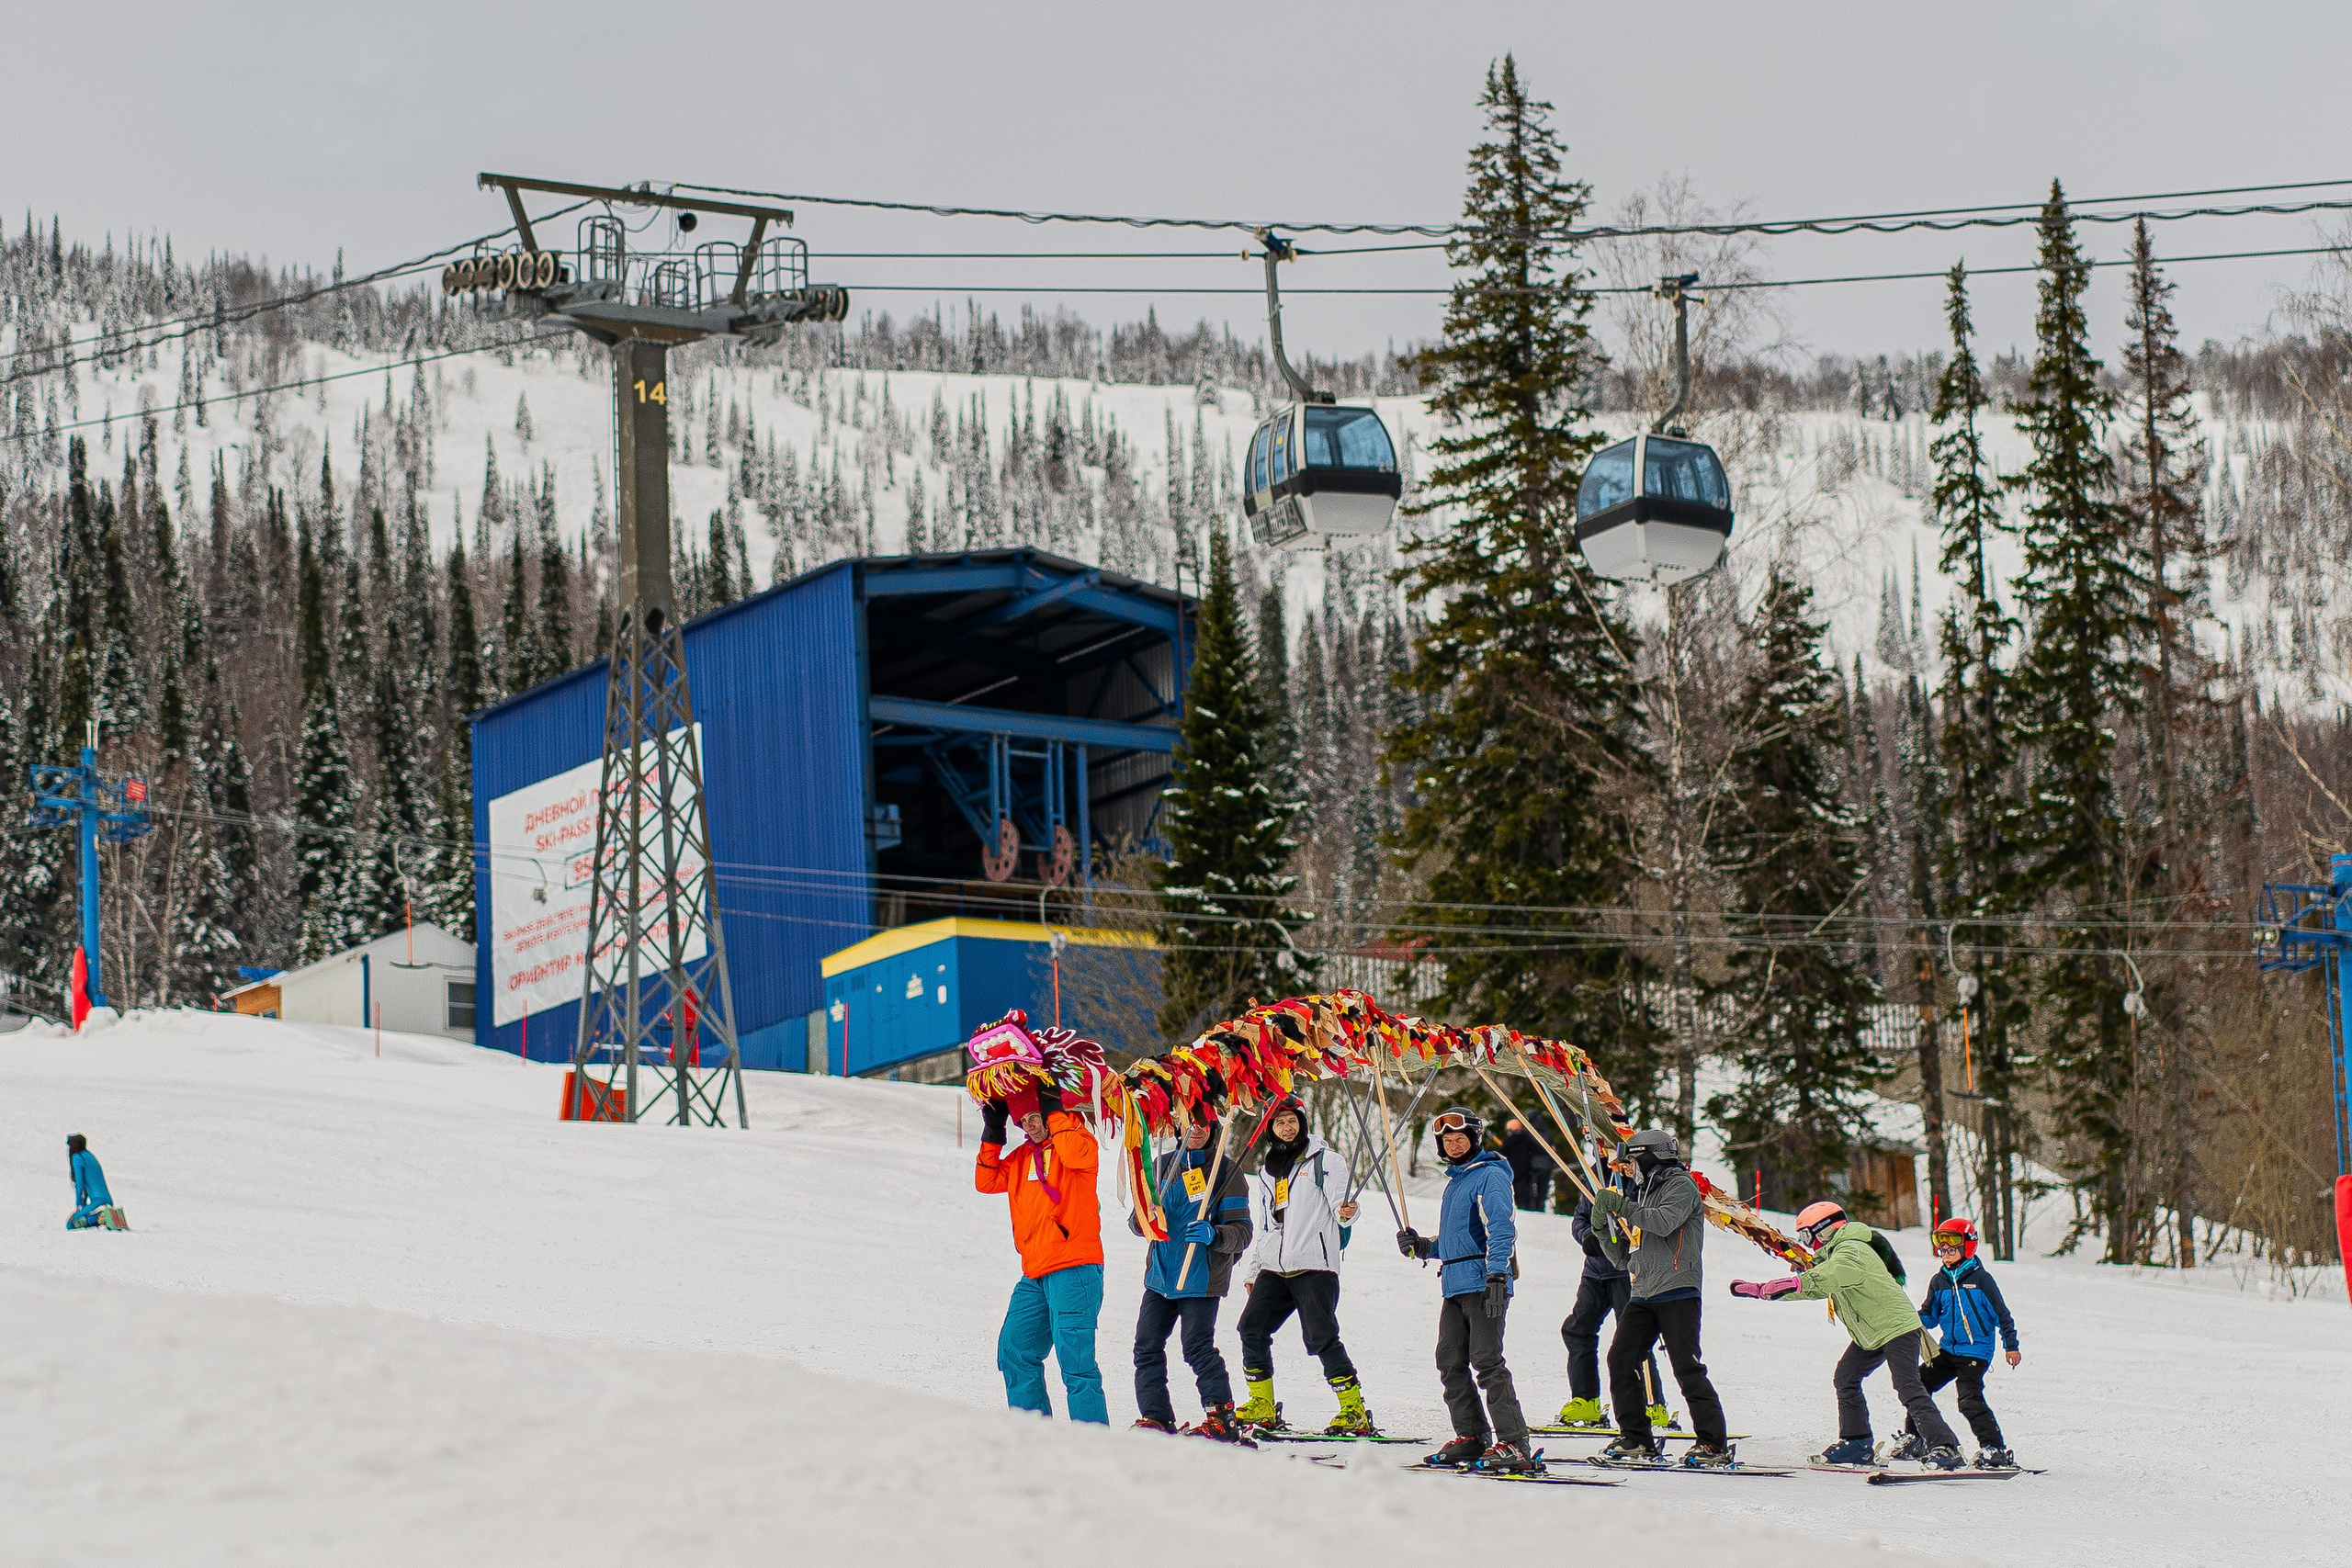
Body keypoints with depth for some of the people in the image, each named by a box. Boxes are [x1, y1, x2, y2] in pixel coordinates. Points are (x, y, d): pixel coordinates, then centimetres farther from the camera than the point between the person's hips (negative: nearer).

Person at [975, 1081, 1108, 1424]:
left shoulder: (1077, 1138, 0)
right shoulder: (1022, 1157, 20)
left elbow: (1076, 1154, -23)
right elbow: (986, 1181, 18)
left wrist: (1053, 1112, -13)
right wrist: (992, 1134, 10)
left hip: (1074, 1268, -8)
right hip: (1035, 1274, 8)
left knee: (1074, 1357, -15)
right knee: (1015, 1351, 9)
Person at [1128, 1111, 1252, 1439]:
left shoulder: (1225, 1172, -2)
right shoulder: (1163, 1165, 11)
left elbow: (1242, 1231, -6)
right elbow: (1136, 1221, 14)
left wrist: (1213, 1235, -26)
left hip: (1201, 1277, -5)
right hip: (1160, 1274, 5)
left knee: (1198, 1348, -15)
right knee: (1147, 1347, 2)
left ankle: (1222, 1419, -10)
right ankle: (1156, 1418, 10)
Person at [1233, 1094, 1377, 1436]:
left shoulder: (1325, 1160, 3)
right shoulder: (1265, 1171, 21)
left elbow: (1339, 1204, -5)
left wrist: (1346, 1213, -29)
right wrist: (1251, 1270, 26)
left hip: (1314, 1266, -6)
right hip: (1274, 1269, 6)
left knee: (1321, 1337, -13)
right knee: (1251, 1328, -2)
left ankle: (1355, 1410, -10)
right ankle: (1263, 1405, 10)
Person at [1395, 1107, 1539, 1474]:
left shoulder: (1490, 1176, -6)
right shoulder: (1455, 1181, 23)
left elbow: (1499, 1229, -17)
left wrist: (1497, 1274, -27)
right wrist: (1423, 1247, 20)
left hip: (1483, 1282, -9)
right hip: (1455, 1285, 9)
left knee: (1486, 1361, -14)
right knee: (1450, 1362, 8)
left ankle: (1514, 1443, -16)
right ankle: (1472, 1437, 15)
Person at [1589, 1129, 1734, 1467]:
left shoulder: (1680, 1185, 1)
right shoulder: (1639, 1196, 23)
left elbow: (1664, 1222, -20)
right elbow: (1622, 1258, 22)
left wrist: (1621, 1206, -13)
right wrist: (1603, 1226, 7)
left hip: (1676, 1290, -8)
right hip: (1642, 1294, 8)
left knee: (1686, 1366, -12)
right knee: (1621, 1360, -3)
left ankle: (1714, 1445, -10)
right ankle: (1636, 1439, 4)